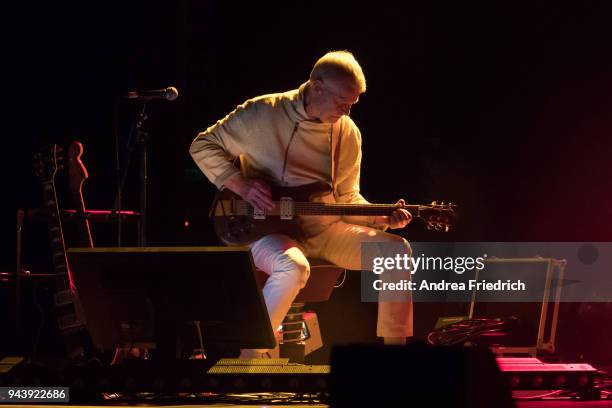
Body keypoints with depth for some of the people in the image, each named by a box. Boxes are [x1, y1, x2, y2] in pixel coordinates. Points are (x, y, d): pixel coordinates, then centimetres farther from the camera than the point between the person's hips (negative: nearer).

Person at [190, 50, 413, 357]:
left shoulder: (348, 133, 4)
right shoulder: (262, 114, -10)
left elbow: (346, 197, 13)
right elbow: (203, 146, -2)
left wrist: (382, 218, -6)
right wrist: (242, 186, -15)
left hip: (325, 228, 5)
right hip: (268, 227, -5)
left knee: (397, 251, -13)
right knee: (293, 268, -39)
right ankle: (249, 359, -22)